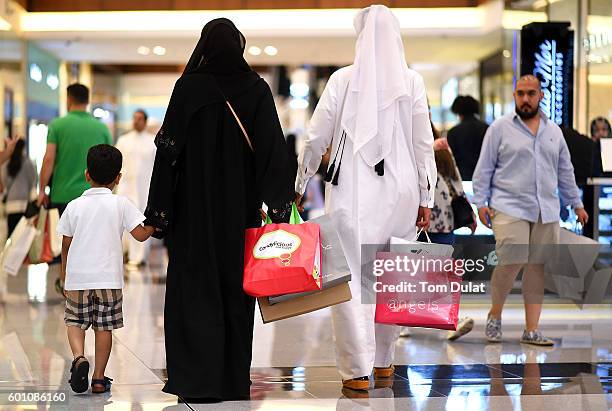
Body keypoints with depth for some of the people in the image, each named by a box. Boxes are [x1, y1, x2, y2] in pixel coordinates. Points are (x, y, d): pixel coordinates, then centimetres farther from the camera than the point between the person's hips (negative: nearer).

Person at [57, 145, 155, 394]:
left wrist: (65, 278, 16)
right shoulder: (121, 204, -2)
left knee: (75, 322, 14)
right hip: (109, 278, -1)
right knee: (104, 327, 8)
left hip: (78, 278, 1)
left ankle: (79, 357, -12)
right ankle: (99, 378, 9)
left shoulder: (74, 207, 2)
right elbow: (141, 234, -6)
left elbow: (66, 246, 6)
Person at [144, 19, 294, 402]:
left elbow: (170, 147, -8)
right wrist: (280, 203, -5)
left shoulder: (189, 87, -6)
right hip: (242, 206, 2)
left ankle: (198, 380, -1)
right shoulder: (257, 88, 0)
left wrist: (159, 209, -4)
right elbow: (274, 148, -6)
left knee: (196, 287, 3)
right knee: (236, 287, 9)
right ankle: (235, 379, 12)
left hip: (196, 203, -2)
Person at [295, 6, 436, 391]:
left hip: (352, 190, -2)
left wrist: (300, 185, 12)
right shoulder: (412, 82, -1)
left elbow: (317, 138, -1)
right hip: (400, 191, 2)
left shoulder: (343, 80, -4)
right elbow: (424, 143, 1)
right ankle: (384, 360, 26)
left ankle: (358, 369, -4)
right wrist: (426, 199, 8)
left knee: (351, 276, 1)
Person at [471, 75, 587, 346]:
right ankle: (495, 315, 7)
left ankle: (531, 331, 7)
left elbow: (565, 172, 22)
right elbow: (484, 169, 2)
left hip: (546, 212, 4)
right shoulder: (500, 128, 2)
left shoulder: (553, 131, 15)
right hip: (510, 208, -4)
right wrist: (481, 202, -5)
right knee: (511, 262, -16)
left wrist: (577, 204, 20)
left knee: (538, 268, 1)